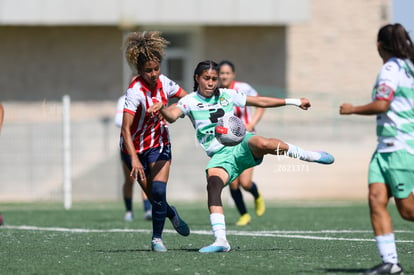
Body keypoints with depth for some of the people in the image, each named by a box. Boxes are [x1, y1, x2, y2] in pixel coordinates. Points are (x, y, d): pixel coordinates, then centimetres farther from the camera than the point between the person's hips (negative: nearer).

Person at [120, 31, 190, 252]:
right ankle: (171, 214, 35)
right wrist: (134, 159, -41)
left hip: (159, 144, 3)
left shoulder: (164, 83, -11)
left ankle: (157, 238, 0)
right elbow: (125, 129, -32)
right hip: (135, 148, -3)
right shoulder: (135, 91, -27)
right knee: (153, 196, 0)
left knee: (158, 191, -15)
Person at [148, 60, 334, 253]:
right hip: (220, 156, 0)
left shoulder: (227, 95, 14)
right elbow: (172, 116, -14)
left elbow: (260, 101, 22)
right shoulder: (190, 101, 6)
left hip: (242, 145, 0)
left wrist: (293, 101, 21)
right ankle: (220, 240, -31)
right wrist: (161, 108, -38)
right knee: (213, 184, -30)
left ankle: (307, 155, -10)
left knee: (262, 144, -35)